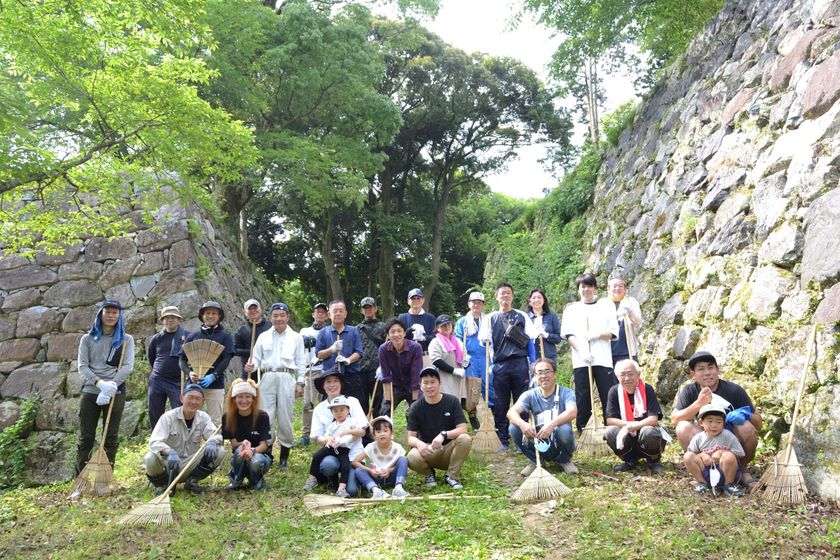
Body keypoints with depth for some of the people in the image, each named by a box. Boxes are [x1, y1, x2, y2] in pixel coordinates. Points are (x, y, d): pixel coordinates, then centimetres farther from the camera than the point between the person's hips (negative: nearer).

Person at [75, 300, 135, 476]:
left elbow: (128, 367, -3)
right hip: (90, 392, 1)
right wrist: (100, 383, -17)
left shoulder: (126, 340, 7)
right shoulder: (88, 339, 9)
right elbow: (82, 367, 0)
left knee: (111, 438, 3)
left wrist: (111, 386, -17)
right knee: (85, 438, 3)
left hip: (115, 393, -1)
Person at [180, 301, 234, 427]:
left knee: (215, 421, 1)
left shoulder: (225, 337, 7)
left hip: (216, 385, -2)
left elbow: (226, 359, -3)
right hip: (193, 384, 2)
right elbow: (182, 359, 9)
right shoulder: (192, 336, 12)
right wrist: (189, 373, -11)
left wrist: (213, 376, -18)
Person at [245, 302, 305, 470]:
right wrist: (251, 366, -11)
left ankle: (284, 458, 10)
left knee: (285, 419, 0)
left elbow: (300, 363, 10)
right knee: (266, 417, -4)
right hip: (267, 377, 1)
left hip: (287, 378, -1)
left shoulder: (296, 337, 11)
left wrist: (300, 383, 2)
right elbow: (257, 358, 11)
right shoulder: (263, 337, 14)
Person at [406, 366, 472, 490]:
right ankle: (429, 473, 4)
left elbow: (462, 429, -12)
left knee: (465, 439, -31)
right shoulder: (416, 408, -3)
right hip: (427, 451, 0)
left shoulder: (452, 402, -5)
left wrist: (443, 435, -29)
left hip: (449, 449, 0)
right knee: (412, 458, -33)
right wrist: (419, 443, -29)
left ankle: (452, 476, -9)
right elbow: (411, 437, -5)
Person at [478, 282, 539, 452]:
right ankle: (504, 442, 10)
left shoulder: (521, 316, 12)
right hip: (500, 366, 1)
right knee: (500, 405, 3)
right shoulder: (491, 318, 12)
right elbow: (484, 339, 4)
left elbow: (533, 335, 6)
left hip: (520, 363, -1)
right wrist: (486, 340, -16)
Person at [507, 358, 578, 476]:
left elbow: (572, 412, -31)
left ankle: (565, 460, 0)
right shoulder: (529, 395, -3)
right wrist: (522, 423, -43)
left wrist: (552, 424, -48)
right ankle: (535, 461, 3)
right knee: (515, 428, -22)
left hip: (558, 445, -2)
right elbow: (511, 412, -20)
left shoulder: (566, 393, -9)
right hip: (538, 446, 2)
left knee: (565, 429, -34)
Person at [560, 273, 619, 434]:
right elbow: (568, 334, 2)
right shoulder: (571, 309, 12)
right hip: (580, 361, 0)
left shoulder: (605, 307, 13)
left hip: (603, 360, 0)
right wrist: (581, 351, -12)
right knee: (582, 397, 1)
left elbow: (614, 333, 8)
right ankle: (582, 431, 7)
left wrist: (598, 335, -11)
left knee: (608, 396, -1)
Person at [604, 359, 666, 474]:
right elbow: (610, 420, -11)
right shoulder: (614, 391, -7)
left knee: (648, 432, -35)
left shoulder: (647, 389, -12)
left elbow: (654, 419, -20)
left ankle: (654, 461, -1)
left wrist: (633, 426, -32)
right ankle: (630, 461, 3)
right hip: (627, 438, 2)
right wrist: (627, 425, -26)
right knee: (610, 432, -26)